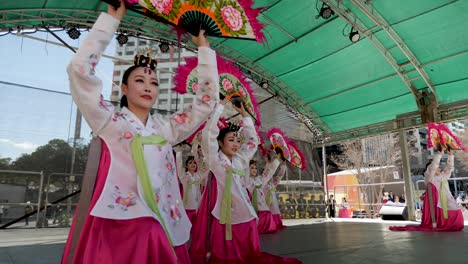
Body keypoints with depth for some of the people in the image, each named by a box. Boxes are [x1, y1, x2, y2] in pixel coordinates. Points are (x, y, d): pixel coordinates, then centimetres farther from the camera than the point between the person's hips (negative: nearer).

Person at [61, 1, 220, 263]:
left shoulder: (166, 128, 9)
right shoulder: (109, 122, 0)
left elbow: (208, 101, 10)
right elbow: (80, 69, -10)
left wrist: (204, 49, 12)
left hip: (160, 229, 4)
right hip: (115, 227, -3)